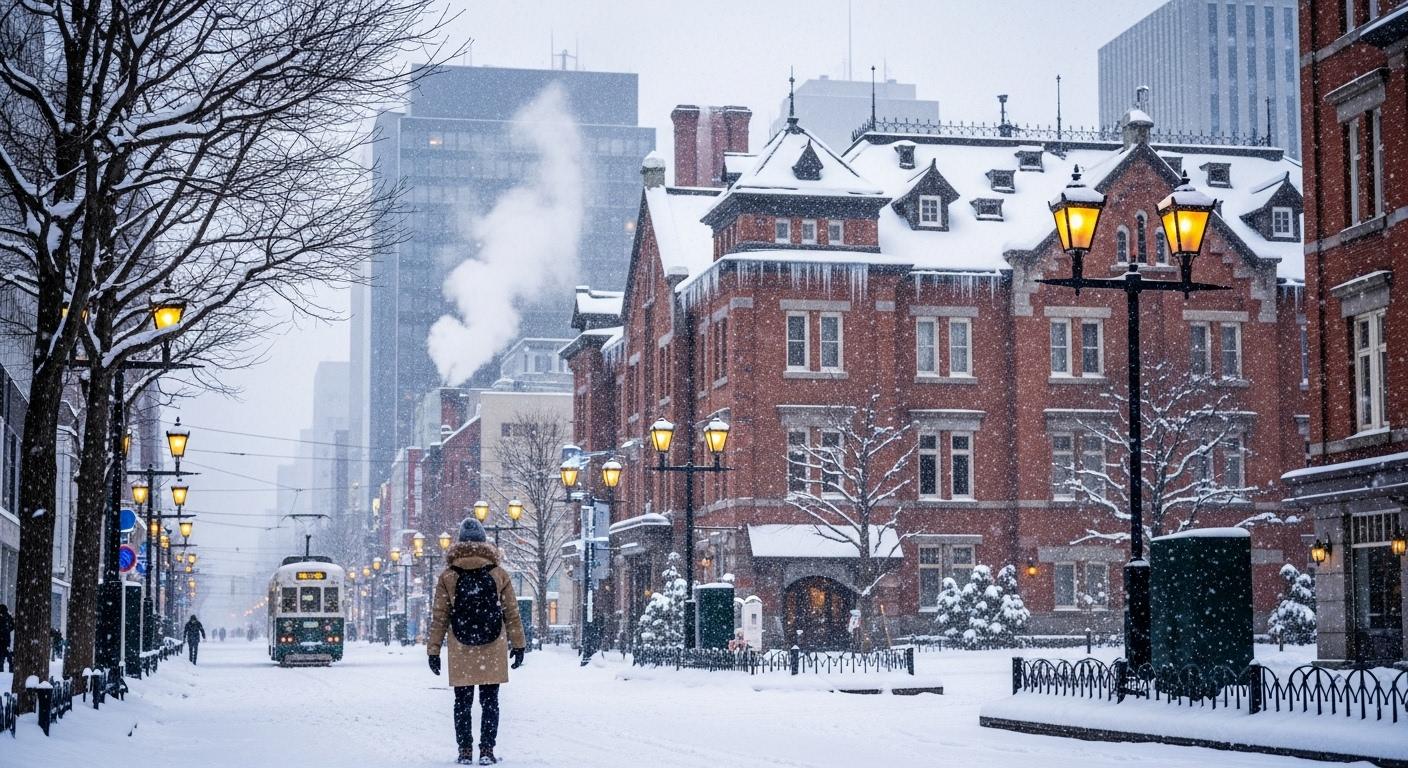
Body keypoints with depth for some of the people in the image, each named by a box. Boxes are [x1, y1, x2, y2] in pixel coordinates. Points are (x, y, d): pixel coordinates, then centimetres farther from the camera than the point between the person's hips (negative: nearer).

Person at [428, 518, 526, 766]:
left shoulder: (448, 576, -1)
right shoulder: (499, 574, 1)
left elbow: (439, 617, 0)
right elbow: (512, 614, 4)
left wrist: (434, 650, 6)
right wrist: (518, 645, 11)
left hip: (460, 652, 0)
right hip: (493, 652, 0)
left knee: (463, 703, 9)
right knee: (489, 702, 7)